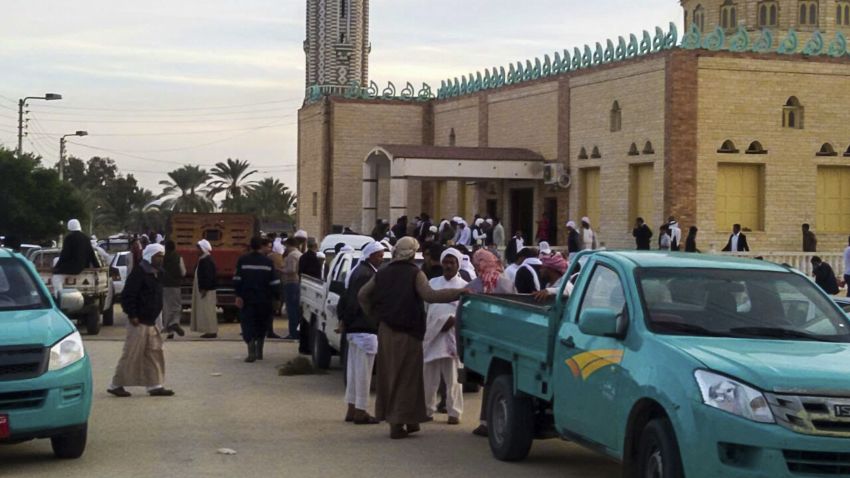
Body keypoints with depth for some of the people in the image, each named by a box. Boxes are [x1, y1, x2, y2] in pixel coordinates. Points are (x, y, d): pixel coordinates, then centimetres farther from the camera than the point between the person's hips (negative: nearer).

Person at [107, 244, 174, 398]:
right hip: (139, 322, -9)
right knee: (131, 355, -4)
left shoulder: (155, 274, 16)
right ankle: (116, 385, 5)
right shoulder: (139, 273, -14)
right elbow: (127, 296, -19)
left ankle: (155, 386, 11)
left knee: (155, 354, 7)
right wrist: (132, 315, -21)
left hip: (150, 322, 9)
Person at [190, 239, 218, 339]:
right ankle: (210, 331, 15)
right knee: (205, 310, 12)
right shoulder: (203, 259, 13)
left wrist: (204, 289, -23)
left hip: (206, 290, -10)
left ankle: (211, 331, -4)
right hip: (204, 289, 10)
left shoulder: (207, 260, -18)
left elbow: (208, 276, -23)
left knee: (207, 310, -7)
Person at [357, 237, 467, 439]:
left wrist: (374, 314, 18)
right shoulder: (415, 274, -8)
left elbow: (362, 295, 15)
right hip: (407, 334, -6)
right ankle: (399, 423, 0)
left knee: (389, 376, 14)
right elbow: (430, 295, -22)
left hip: (385, 331, 6)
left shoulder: (382, 274, 10)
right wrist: (460, 292, -22)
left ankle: (392, 417, 20)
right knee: (405, 378, 1)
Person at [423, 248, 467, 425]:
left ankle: (454, 412, 3)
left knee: (453, 378, -3)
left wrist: (452, 320, -17)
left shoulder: (463, 286, 4)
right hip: (432, 334, 3)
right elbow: (425, 305, 14)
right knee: (429, 376, 5)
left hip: (453, 335, -3)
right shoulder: (433, 283, 14)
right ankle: (427, 410, 14)